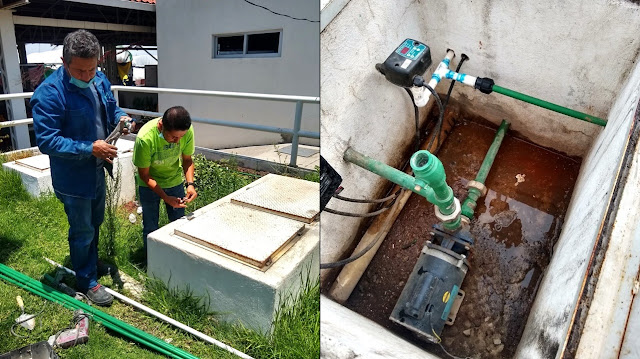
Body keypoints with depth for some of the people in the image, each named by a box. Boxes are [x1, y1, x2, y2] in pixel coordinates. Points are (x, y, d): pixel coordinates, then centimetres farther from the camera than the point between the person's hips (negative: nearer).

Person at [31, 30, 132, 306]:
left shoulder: (99, 80, -3)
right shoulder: (49, 93, -25)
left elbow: (111, 107, 13)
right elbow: (46, 141, -24)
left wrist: (120, 117, -10)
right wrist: (90, 148, -31)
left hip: (97, 169, 7)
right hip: (73, 177, -7)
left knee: (95, 223, 25)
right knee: (83, 231, 9)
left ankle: (91, 262, 48)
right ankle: (87, 282, 29)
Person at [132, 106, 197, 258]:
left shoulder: (187, 131, -25)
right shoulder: (145, 138, -34)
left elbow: (187, 160, -7)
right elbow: (144, 175, -22)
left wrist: (190, 184, -23)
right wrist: (166, 198, -30)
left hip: (175, 181, 3)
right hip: (149, 185, -3)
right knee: (150, 228, 8)